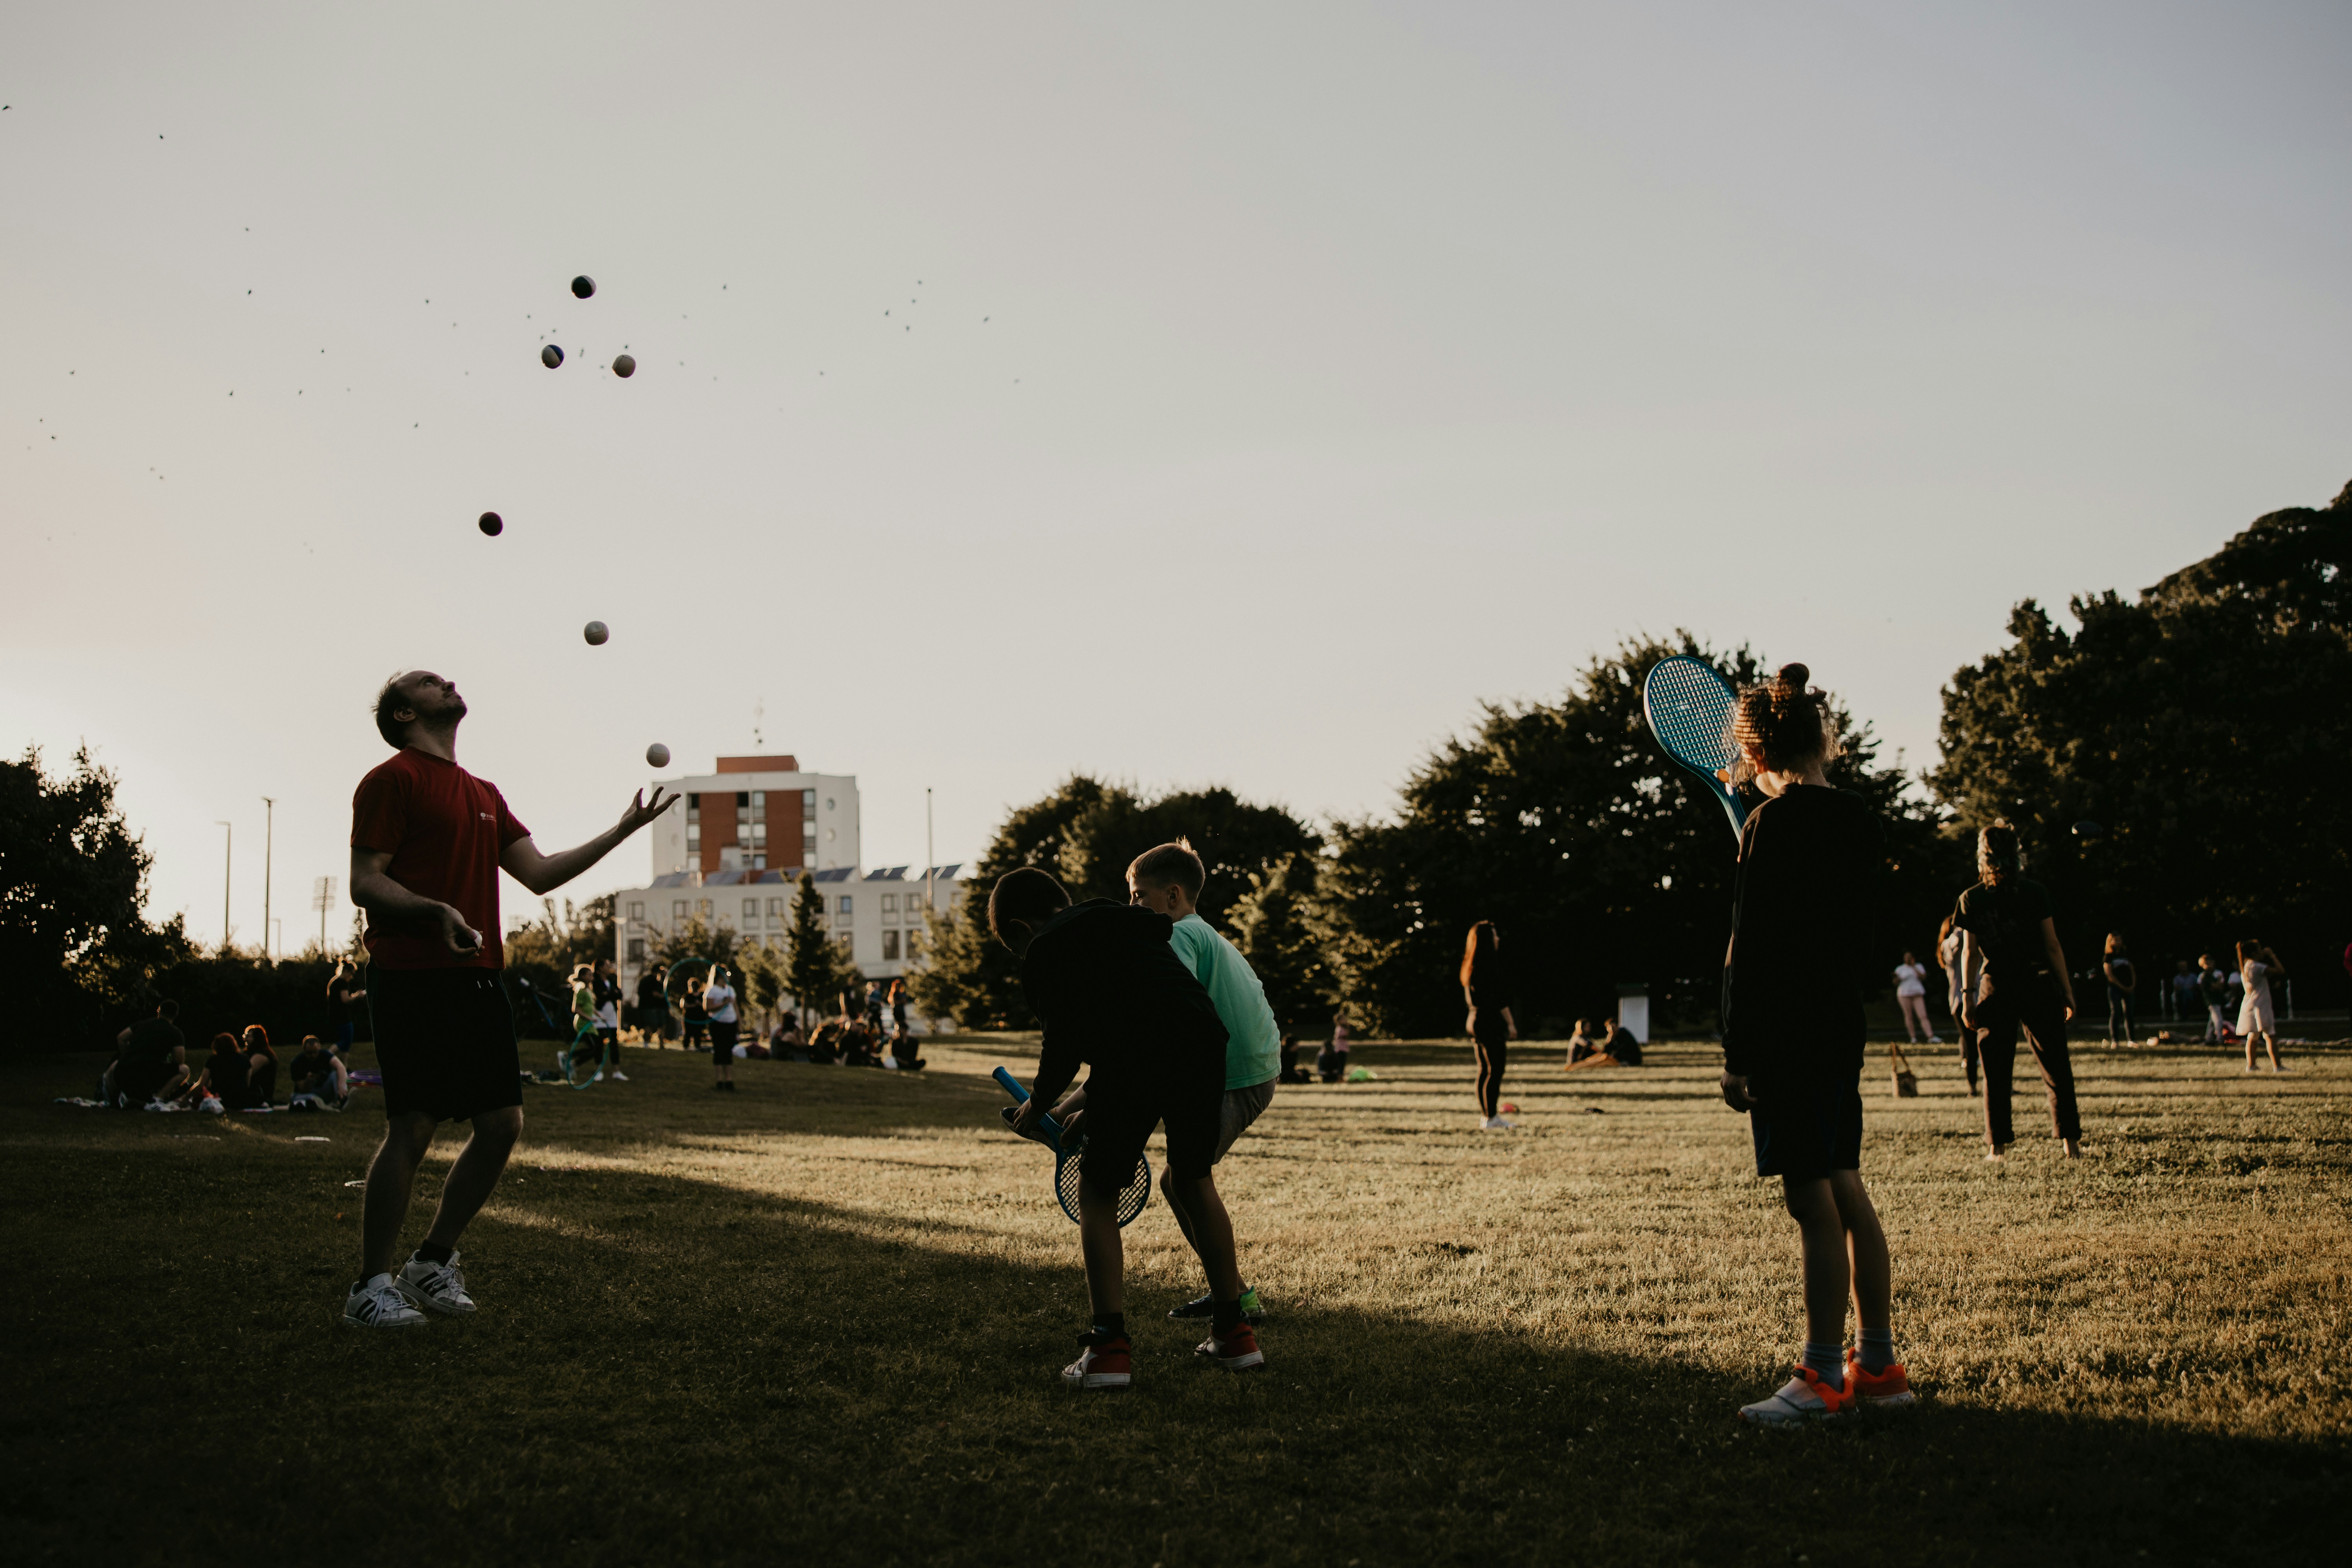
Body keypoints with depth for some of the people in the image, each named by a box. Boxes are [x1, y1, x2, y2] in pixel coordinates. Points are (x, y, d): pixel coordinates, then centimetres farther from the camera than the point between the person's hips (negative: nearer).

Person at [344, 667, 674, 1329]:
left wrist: (621, 830, 18)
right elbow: (365, 883, -9)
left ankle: (432, 1263, 19)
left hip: (477, 977, 8)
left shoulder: (483, 794, 22)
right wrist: (435, 911, -27)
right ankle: (370, 1288, 1)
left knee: (503, 1122, 5)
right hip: (413, 979, -8)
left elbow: (539, 873, 21)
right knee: (412, 1127, -9)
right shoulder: (393, 779, -3)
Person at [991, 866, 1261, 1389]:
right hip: (1204, 1039, 6)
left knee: (1097, 1193, 10)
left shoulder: (1045, 952, 13)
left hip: (1133, 1056, -6)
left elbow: (1065, 1043, 6)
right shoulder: (1129, 924, 32)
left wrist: (1037, 1106, 23)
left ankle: (1110, 1347, 2)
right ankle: (1233, 1334, 26)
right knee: (1195, 1181, 23)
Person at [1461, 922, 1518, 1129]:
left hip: (1477, 1021, 10)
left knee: (1487, 1069, 13)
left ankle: (1488, 1115, 17)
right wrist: (1510, 1023, -13)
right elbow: (1498, 998, -17)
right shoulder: (1488, 966, -14)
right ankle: (1490, 1117, -8)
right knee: (1494, 1068, -8)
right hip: (1490, 1023, -10)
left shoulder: (1473, 966, 14)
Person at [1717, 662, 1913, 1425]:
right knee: (1846, 1192, 13)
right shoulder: (1861, 823, 9)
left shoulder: (1772, 825, -13)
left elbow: (1750, 952, -15)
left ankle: (1822, 1378, -1)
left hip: (1786, 1038, -8)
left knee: (1813, 1201, -5)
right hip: (1841, 1029, 8)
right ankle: (1879, 1365, 19)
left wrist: (1737, 1057, -12)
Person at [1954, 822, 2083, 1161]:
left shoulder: (1972, 900, -2)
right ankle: (2070, 1142, 0)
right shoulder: (2035, 894, -4)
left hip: (1995, 990, 1)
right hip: (2037, 987, -1)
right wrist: (2067, 992, 2)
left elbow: (1971, 953, -3)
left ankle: (1998, 1146, 5)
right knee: (2056, 1069, 4)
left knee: (1996, 1072, 7)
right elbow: (2052, 947, -3)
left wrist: (1968, 998, 2)